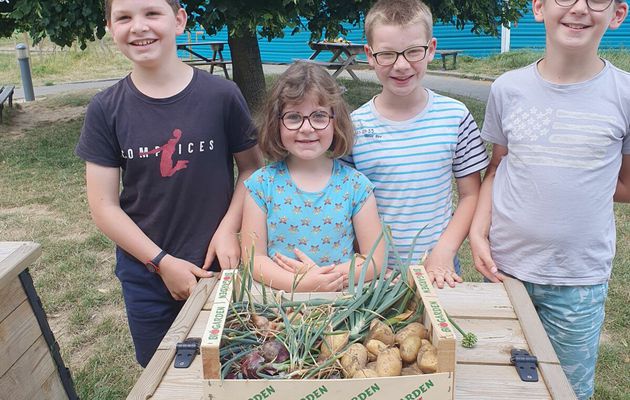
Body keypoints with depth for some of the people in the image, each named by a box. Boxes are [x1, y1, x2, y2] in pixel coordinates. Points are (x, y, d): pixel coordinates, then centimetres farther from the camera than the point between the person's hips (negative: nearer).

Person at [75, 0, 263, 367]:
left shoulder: (221, 95, -9)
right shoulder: (106, 110, -5)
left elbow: (251, 167, 0)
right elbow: (104, 205, -5)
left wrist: (228, 229, -13)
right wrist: (162, 262, -11)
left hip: (218, 266, -1)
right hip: (144, 273, 2)